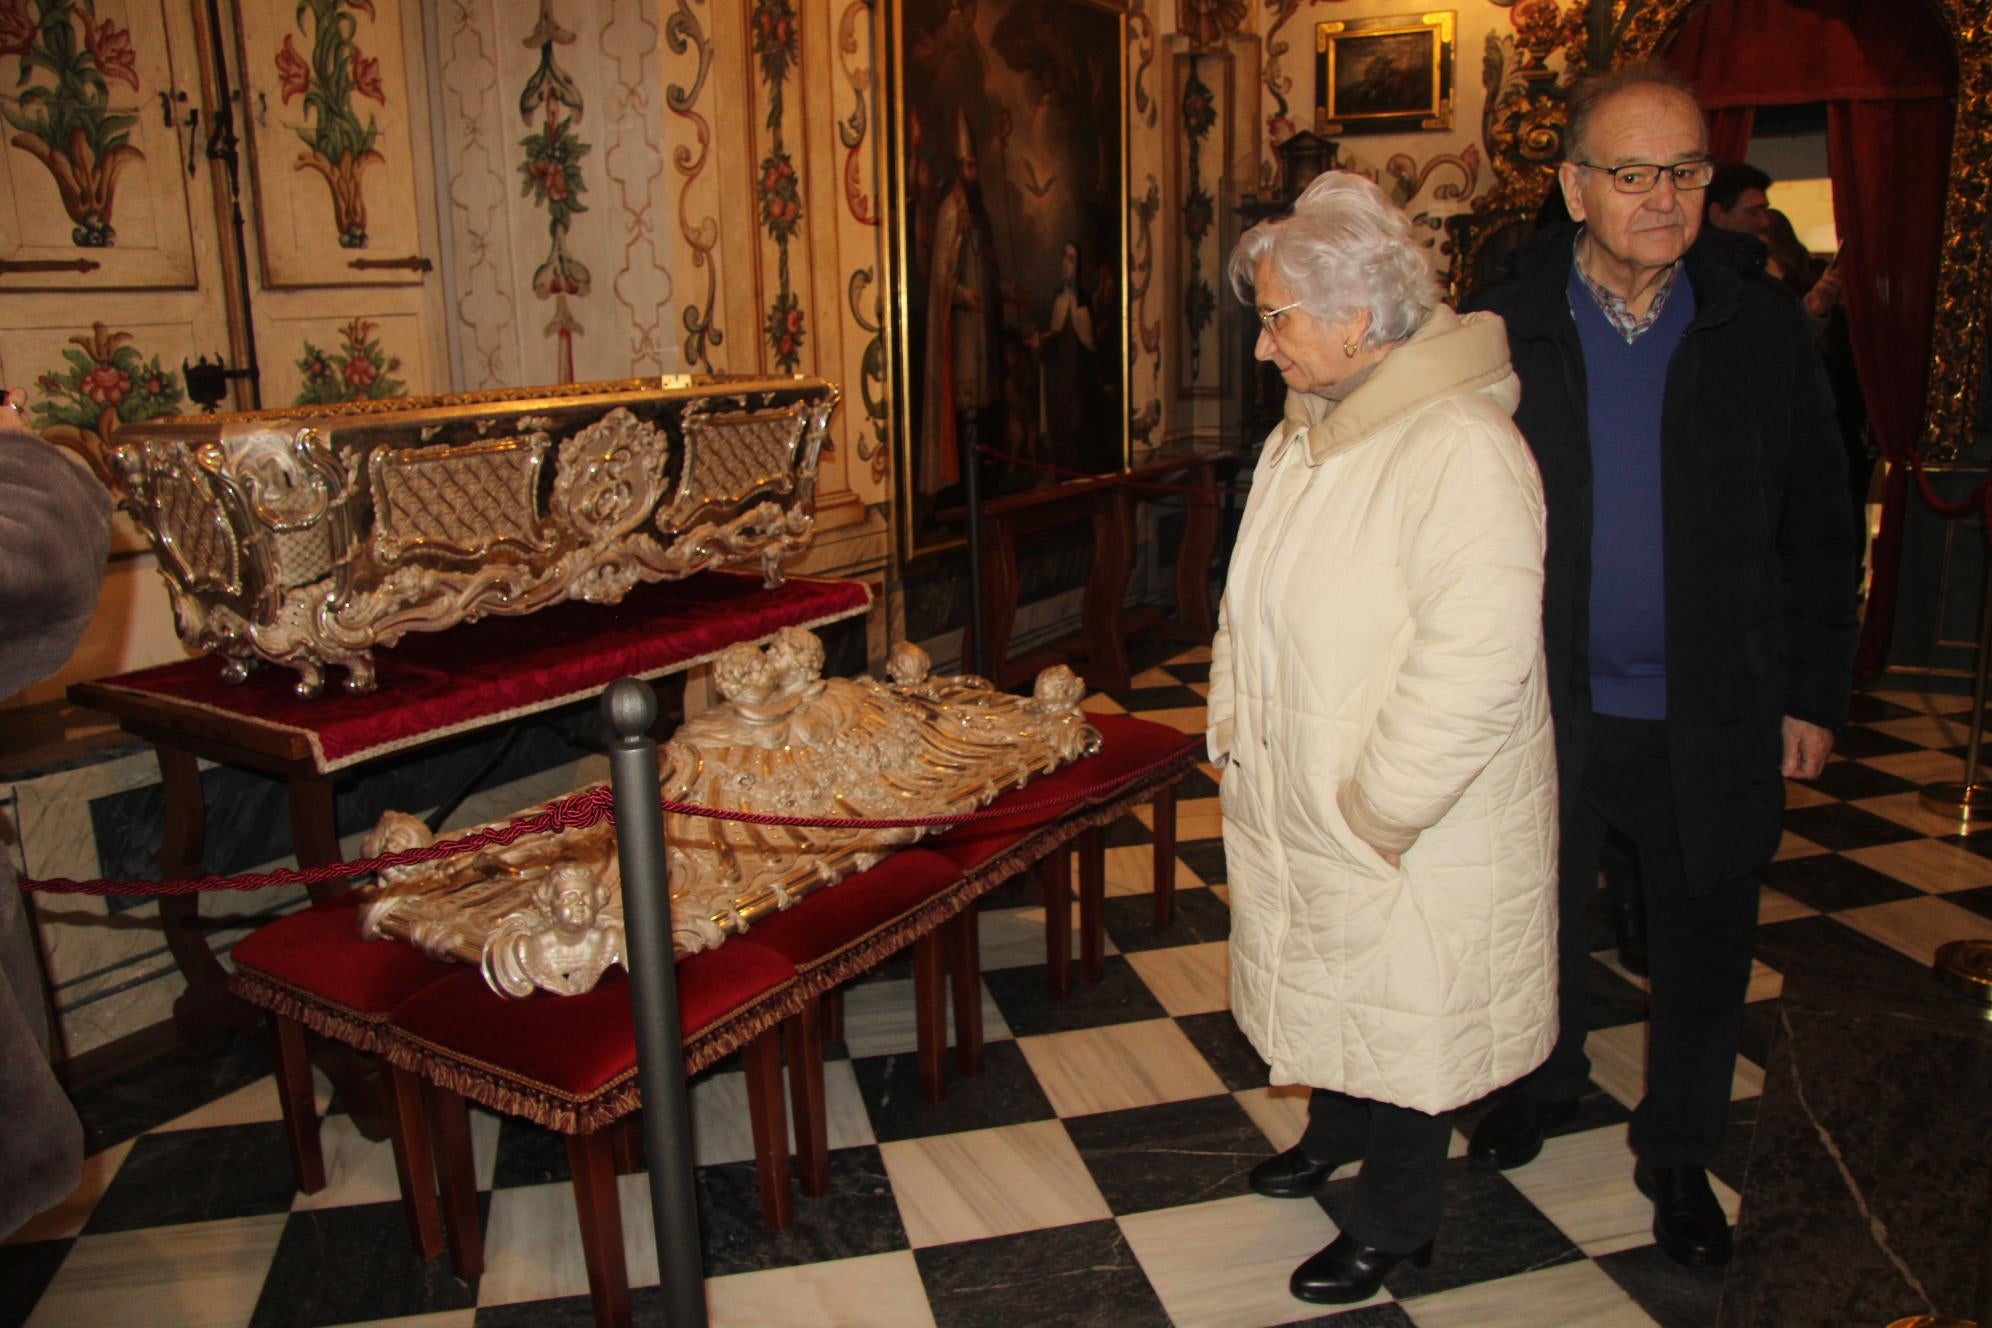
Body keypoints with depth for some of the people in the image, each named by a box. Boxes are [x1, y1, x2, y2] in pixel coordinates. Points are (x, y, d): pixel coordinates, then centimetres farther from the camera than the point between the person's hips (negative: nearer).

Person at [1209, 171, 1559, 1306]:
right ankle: (1336, 1129, 50)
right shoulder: (1310, 429, 4)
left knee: (1402, 1013, 11)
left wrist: (1378, 811, -22)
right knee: (1329, 982, 25)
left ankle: (1393, 1225, 32)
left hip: (1412, 826, -8)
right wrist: (1235, 725, 8)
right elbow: (1258, 595, 15)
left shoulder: (1464, 449, -25)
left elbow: (1476, 666, -29)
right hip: (1297, 791, 8)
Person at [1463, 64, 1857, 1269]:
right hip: (1547, 705, 0)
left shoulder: (1765, 327, -2)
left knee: (1704, 942, 14)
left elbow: (1819, 527, 3)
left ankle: (1679, 1157, 37)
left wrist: (1814, 695, 1)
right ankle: (1542, 1089, 46)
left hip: (1712, 716, 1)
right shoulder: (1504, 330, -5)